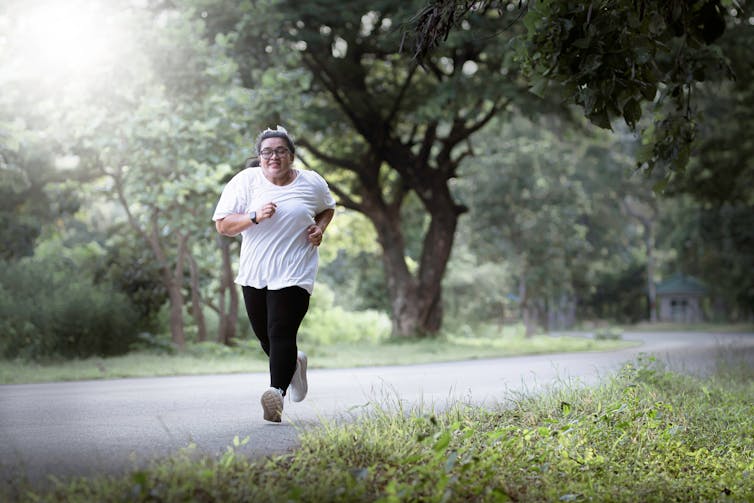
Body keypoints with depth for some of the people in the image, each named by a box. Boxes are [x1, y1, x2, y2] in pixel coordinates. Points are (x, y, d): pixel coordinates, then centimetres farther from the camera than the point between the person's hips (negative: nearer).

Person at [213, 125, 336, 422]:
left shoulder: (312, 183, 1)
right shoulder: (245, 181, -2)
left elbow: (328, 208, 22)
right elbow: (222, 225, -5)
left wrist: (320, 228, 1)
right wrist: (255, 217, -20)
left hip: (294, 273, -3)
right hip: (254, 274, 3)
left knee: (281, 334, -17)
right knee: (265, 337, 12)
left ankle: (277, 391, -25)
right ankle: (294, 363, 41)